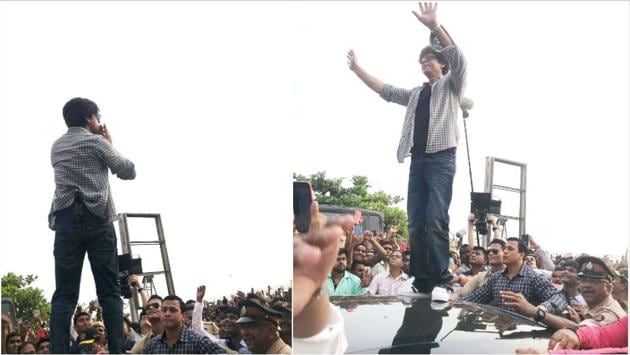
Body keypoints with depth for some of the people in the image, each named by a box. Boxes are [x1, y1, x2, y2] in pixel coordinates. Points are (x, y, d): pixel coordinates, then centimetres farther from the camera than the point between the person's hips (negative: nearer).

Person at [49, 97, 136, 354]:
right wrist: (110, 145, 19)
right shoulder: (96, 141, 4)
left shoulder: (57, 147, 19)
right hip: (97, 220, -4)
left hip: (66, 220, 4)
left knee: (64, 294, -2)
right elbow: (128, 171, 5)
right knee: (109, 292, -2)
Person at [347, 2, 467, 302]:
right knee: (416, 223, -1)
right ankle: (421, 282, 1)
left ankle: (441, 282, -17)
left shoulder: (451, 85, 8)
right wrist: (357, 69, 18)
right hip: (418, 159, 6)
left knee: (436, 221, -16)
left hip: (441, 158, -6)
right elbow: (384, 90, 26)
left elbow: (459, 58, -10)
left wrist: (434, 26, -22)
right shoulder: (416, 94, 26)